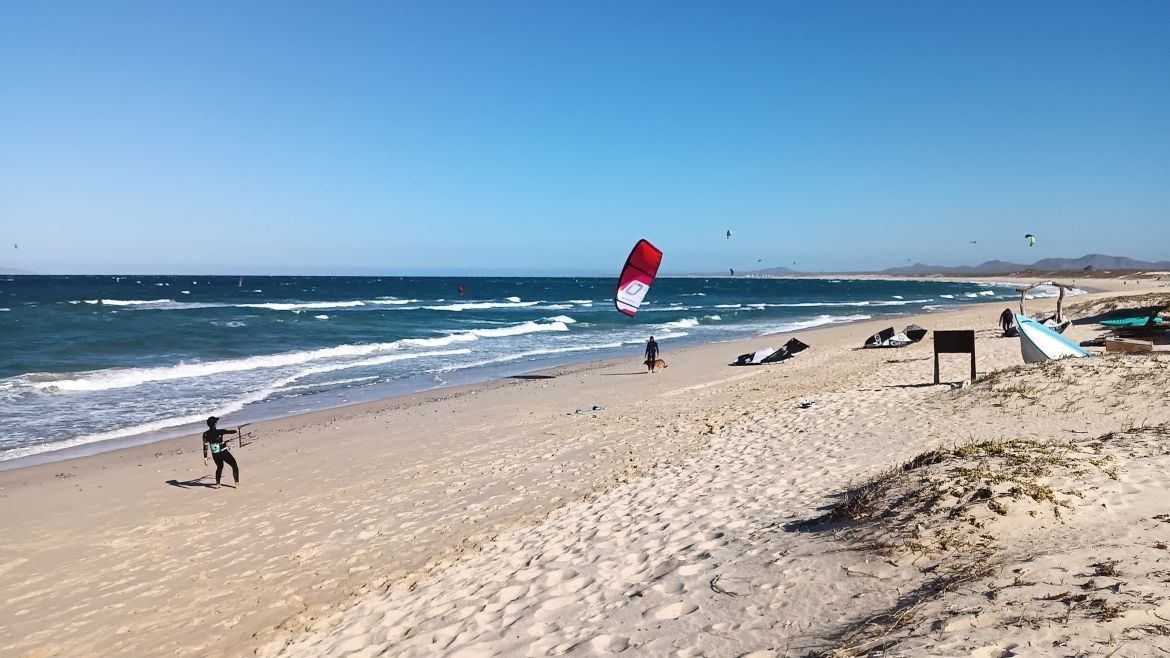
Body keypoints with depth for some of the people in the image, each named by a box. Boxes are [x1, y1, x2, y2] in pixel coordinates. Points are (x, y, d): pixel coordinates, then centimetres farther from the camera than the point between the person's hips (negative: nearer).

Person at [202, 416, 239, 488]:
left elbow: (205, 446, -5)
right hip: (224, 453, -5)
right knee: (234, 466, 8)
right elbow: (229, 431, 2)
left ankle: (217, 484, 27)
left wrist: (205, 457, 1)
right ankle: (237, 483, 0)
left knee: (219, 467, 30)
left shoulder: (206, 434, -6)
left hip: (215, 455, 5)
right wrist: (236, 431, 23)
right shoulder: (219, 432, -16)